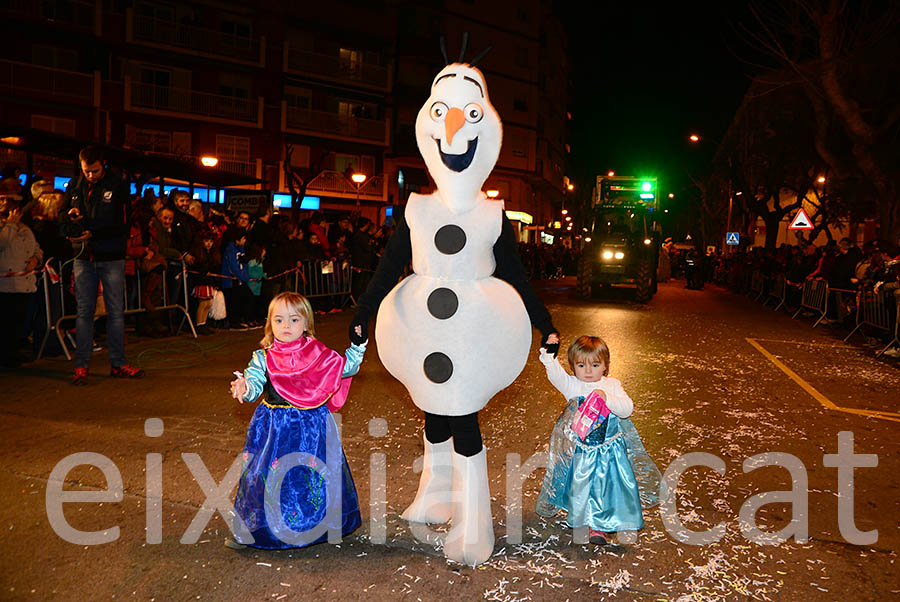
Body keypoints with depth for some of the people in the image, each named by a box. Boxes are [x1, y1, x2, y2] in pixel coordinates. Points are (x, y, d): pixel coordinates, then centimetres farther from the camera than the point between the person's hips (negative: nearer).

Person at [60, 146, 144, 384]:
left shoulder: (118, 185, -4)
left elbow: (123, 225, -10)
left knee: (116, 311, 3)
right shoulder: (74, 185, 7)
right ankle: (81, 366, 10)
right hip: (84, 257, 3)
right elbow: (64, 215, 17)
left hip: (112, 257, -2)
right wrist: (70, 217, -6)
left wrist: (93, 234, -20)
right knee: (84, 311, 4)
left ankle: (118, 364, 12)